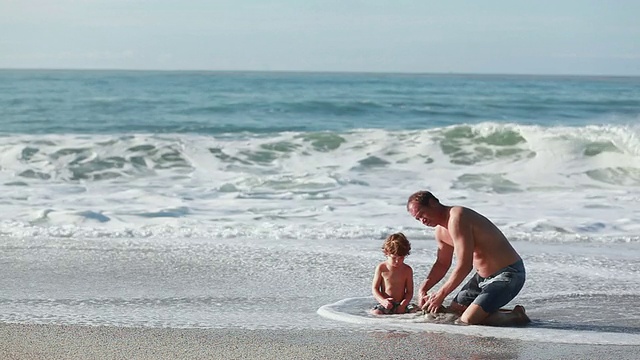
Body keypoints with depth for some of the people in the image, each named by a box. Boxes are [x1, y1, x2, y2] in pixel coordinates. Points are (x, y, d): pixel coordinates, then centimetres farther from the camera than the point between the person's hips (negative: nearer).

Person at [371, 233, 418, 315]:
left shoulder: (407, 270, 6)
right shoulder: (381, 268, 1)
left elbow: (409, 291, 4)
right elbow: (374, 288, 2)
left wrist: (403, 304, -16)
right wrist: (383, 301, -17)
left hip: (401, 305, 2)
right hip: (386, 305, -2)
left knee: (415, 310, -25)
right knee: (375, 313, -33)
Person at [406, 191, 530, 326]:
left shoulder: (457, 218, -24)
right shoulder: (441, 231, 8)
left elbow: (464, 266, -27)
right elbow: (442, 264, 23)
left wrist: (441, 294, -19)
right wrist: (423, 288, 8)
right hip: (483, 276, 10)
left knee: (468, 319, -22)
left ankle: (517, 316, -3)